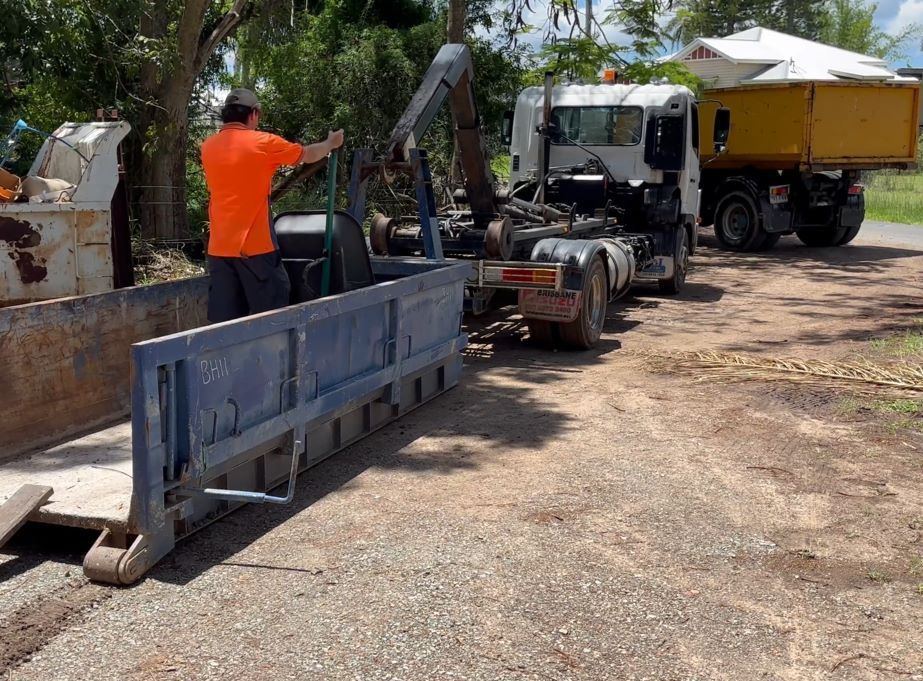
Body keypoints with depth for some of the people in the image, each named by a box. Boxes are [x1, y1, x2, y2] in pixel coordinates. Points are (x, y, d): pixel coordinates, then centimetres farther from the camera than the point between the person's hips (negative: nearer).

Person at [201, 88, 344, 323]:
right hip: (255, 245, -5)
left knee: (224, 323, 5)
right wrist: (331, 143, 28)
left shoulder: (208, 147, 8)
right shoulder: (263, 143, -7)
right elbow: (307, 155, 8)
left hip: (219, 247, 5)